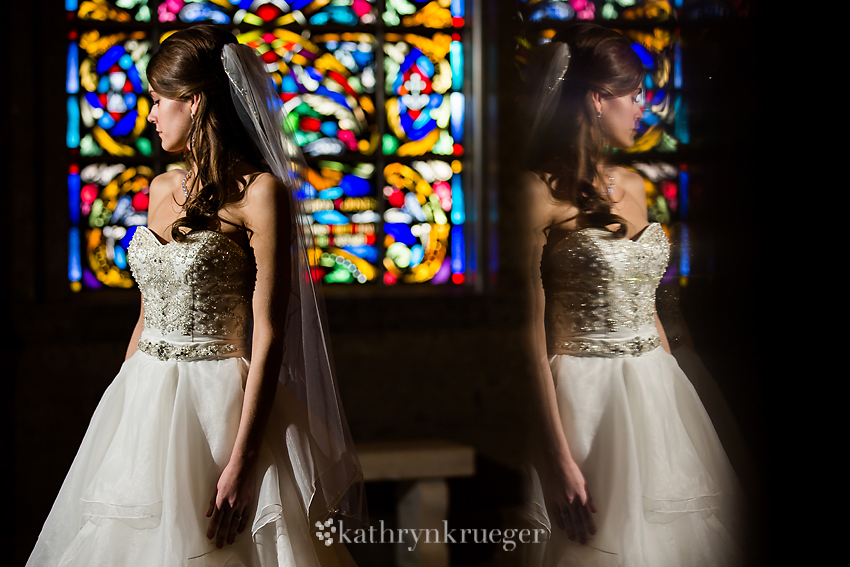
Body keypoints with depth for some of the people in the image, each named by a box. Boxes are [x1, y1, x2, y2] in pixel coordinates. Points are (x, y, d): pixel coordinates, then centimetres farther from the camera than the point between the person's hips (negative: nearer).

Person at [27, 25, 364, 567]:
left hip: (218, 405, -7)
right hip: (142, 403, 7)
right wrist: (119, 413, 17)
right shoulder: (163, 188, 11)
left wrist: (241, 462, -20)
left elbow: (267, 335, -15)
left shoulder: (259, 193, -11)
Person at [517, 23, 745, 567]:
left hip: (658, 396, 7)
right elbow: (530, 335, -15)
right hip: (587, 402, -7)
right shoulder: (540, 193, -12)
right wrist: (558, 459, -18)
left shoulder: (632, 186, 11)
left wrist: (673, 397, 17)